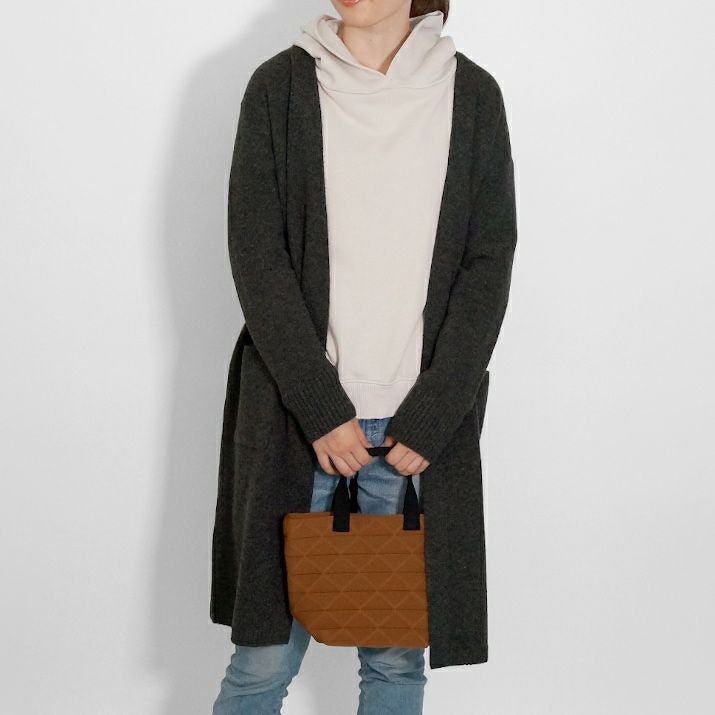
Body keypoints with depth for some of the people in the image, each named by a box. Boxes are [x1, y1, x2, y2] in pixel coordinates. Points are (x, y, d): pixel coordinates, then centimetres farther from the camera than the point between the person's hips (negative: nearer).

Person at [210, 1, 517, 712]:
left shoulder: (470, 95, 3)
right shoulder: (281, 86, 1)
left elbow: (488, 261, 1)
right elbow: (256, 254, -3)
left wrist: (432, 417, -7)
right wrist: (320, 406, -10)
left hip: (423, 418, 1)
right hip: (295, 411, -1)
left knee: (398, 655, 6)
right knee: (265, 655, 3)